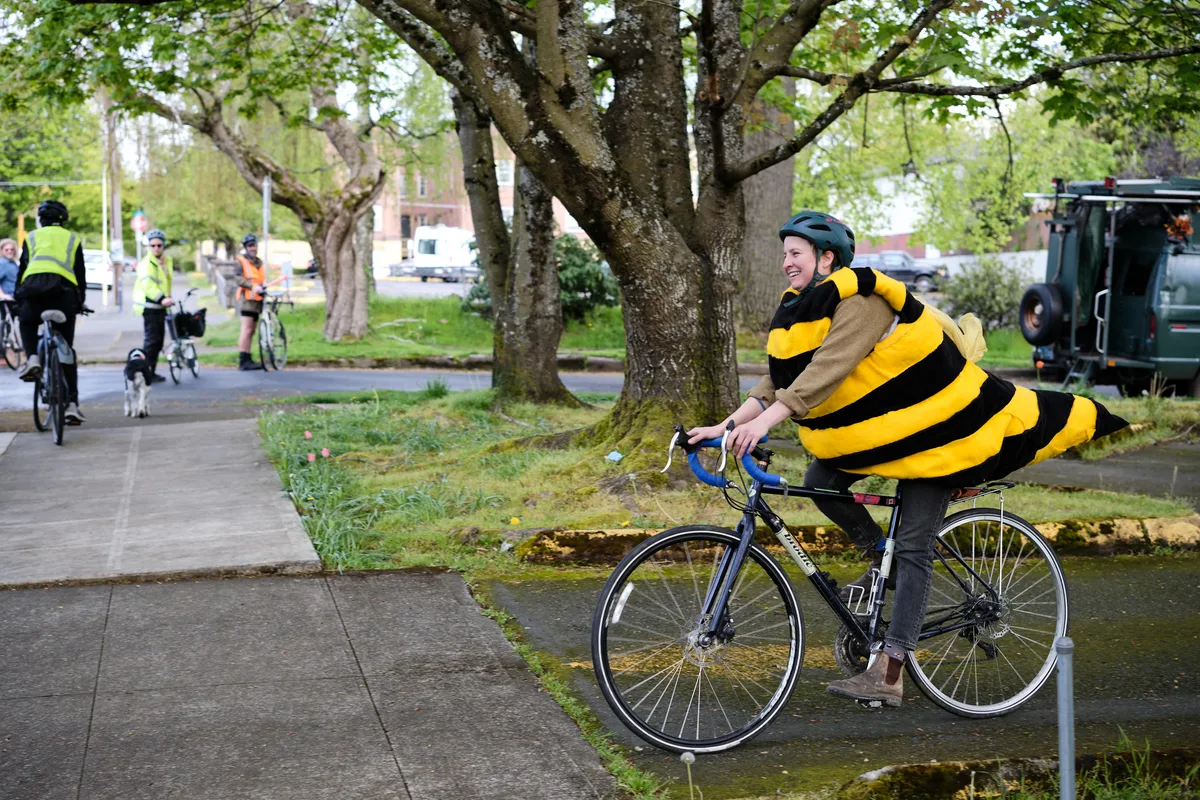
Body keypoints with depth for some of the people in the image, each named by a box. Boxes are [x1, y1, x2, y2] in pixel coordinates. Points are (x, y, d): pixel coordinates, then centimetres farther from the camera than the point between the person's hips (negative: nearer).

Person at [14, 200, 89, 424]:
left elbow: (22, 269, 20)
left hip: (33, 287, 0)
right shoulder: (72, 239, 26)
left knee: (27, 325, 30)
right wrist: (81, 302, 31)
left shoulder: (32, 237, 24)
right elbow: (80, 274, 23)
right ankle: (72, 404, 2)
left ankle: (32, 358, -2)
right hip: (64, 290, 1)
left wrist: (17, 297, 26)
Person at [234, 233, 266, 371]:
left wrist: (263, 287, 5)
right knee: (247, 329, -12)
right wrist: (253, 286, -27)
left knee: (251, 331, 10)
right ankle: (243, 361, -13)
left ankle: (247, 359, 14)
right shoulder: (241, 261, -3)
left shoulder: (258, 262, 21)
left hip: (257, 299, 8)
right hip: (247, 299, -8)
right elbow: (238, 278, -16)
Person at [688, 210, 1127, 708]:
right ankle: (883, 558, 11)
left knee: (913, 549, -9)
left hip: (929, 427, -9)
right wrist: (728, 425, -13)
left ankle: (888, 673, -11)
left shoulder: (861, 303, -25)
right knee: (819, 480, -12)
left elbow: (828, 369, -39)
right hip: (877, 428, 9)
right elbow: (780, 379, 0)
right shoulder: (804, 307, 4)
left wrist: (765, 421, -48)